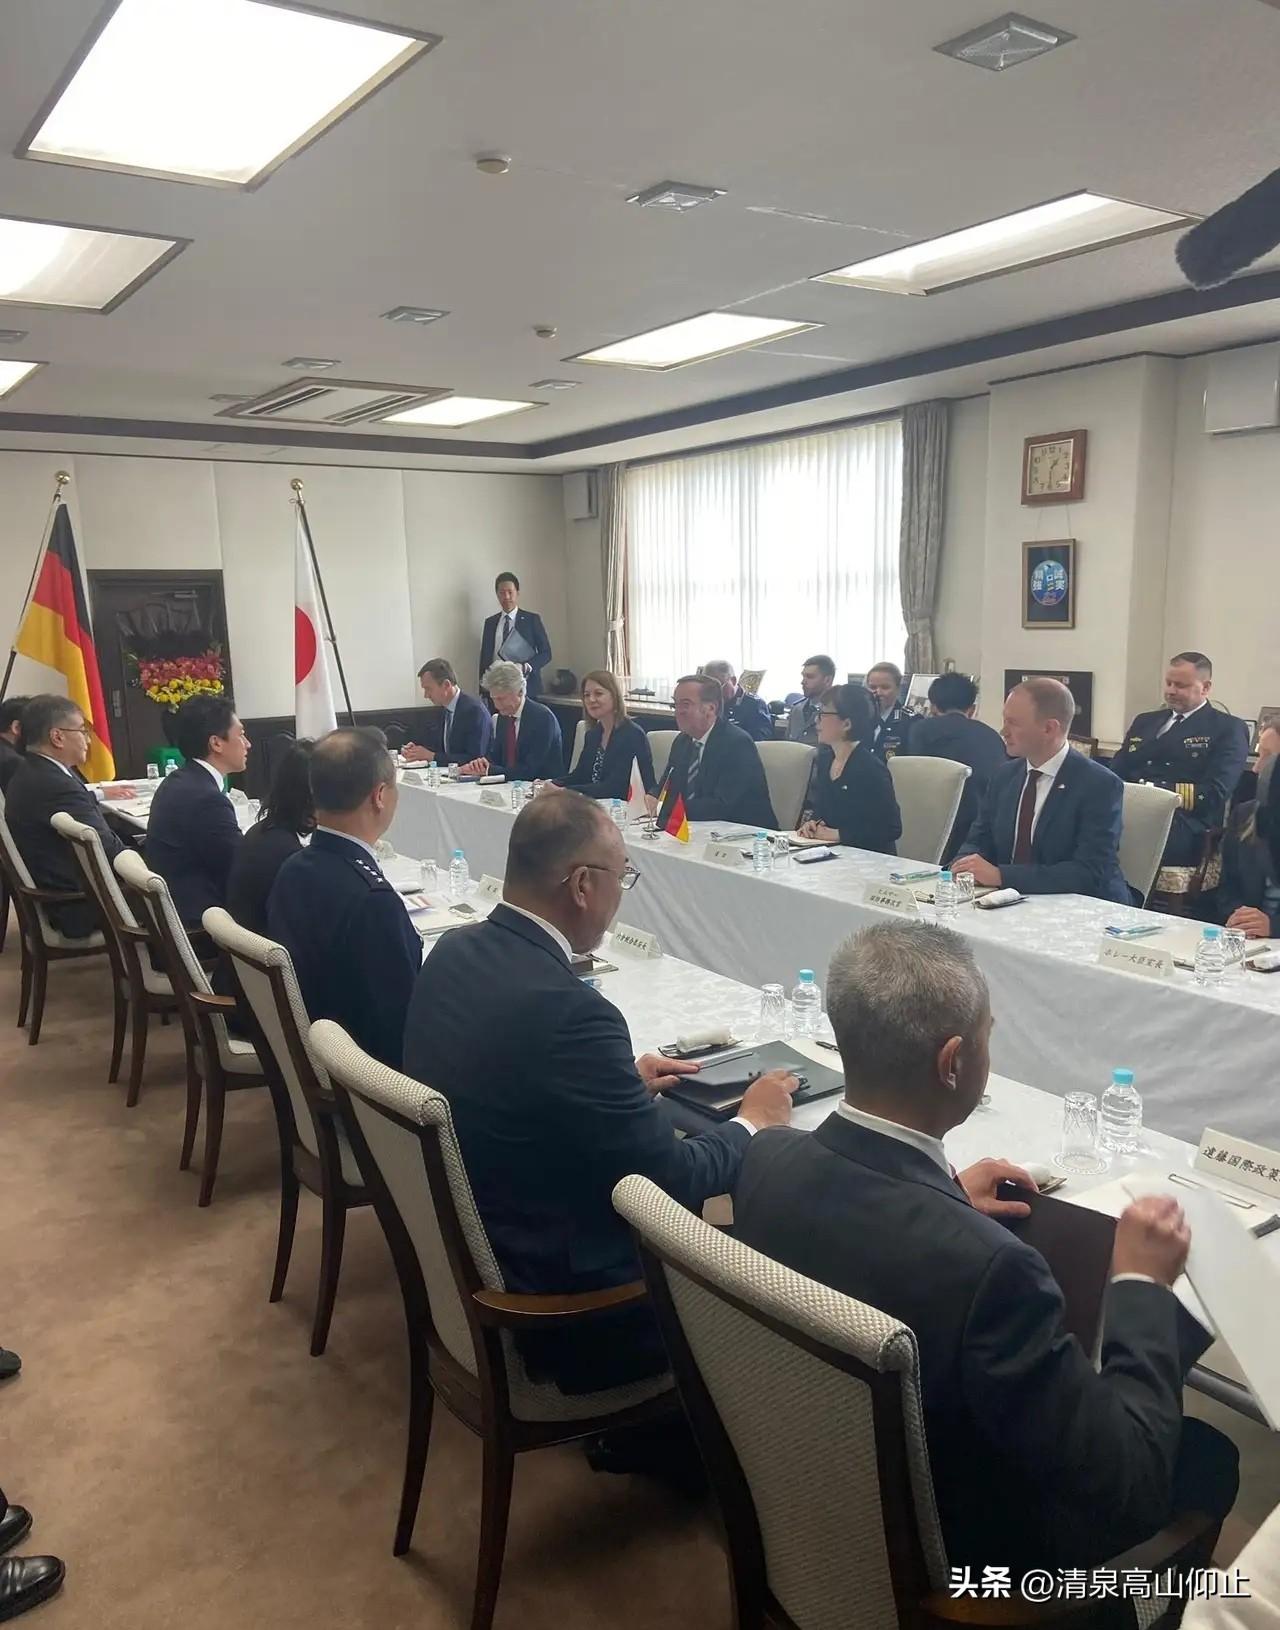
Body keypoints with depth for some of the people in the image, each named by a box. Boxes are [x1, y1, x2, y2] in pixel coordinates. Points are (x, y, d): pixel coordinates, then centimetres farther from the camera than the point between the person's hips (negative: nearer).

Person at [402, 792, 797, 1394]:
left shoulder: (454, 950, -6)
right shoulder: (568, 1009, -31)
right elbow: (672, 1182, -20)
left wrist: (623, 1079, 11)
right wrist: (753, 1121, -2)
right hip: (551, 1284, -8)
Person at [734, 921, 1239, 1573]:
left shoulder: (767, 1158, -19)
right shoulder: (983, 1263, -40)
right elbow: (1129, 1487, -27)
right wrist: (1141, 1284, -17)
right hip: (950, 1549, -5)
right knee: (1208, 1455, 16)